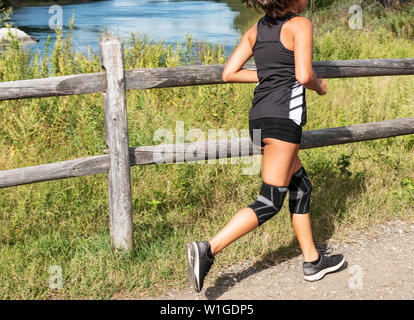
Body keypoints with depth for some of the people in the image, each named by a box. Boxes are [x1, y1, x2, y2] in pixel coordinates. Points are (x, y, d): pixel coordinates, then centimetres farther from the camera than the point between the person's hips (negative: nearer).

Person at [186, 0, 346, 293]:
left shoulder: (257, 29, 14)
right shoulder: (300, 24, -5)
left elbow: (229, 73, 9)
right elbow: (304, 76, -17)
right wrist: (319, 87, 5)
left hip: (259, 116, 8)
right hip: (284, 115, -8)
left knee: (301, 186, 19)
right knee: (270, 202, -4)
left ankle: (313, 261, 25)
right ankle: (208, 249, -15)